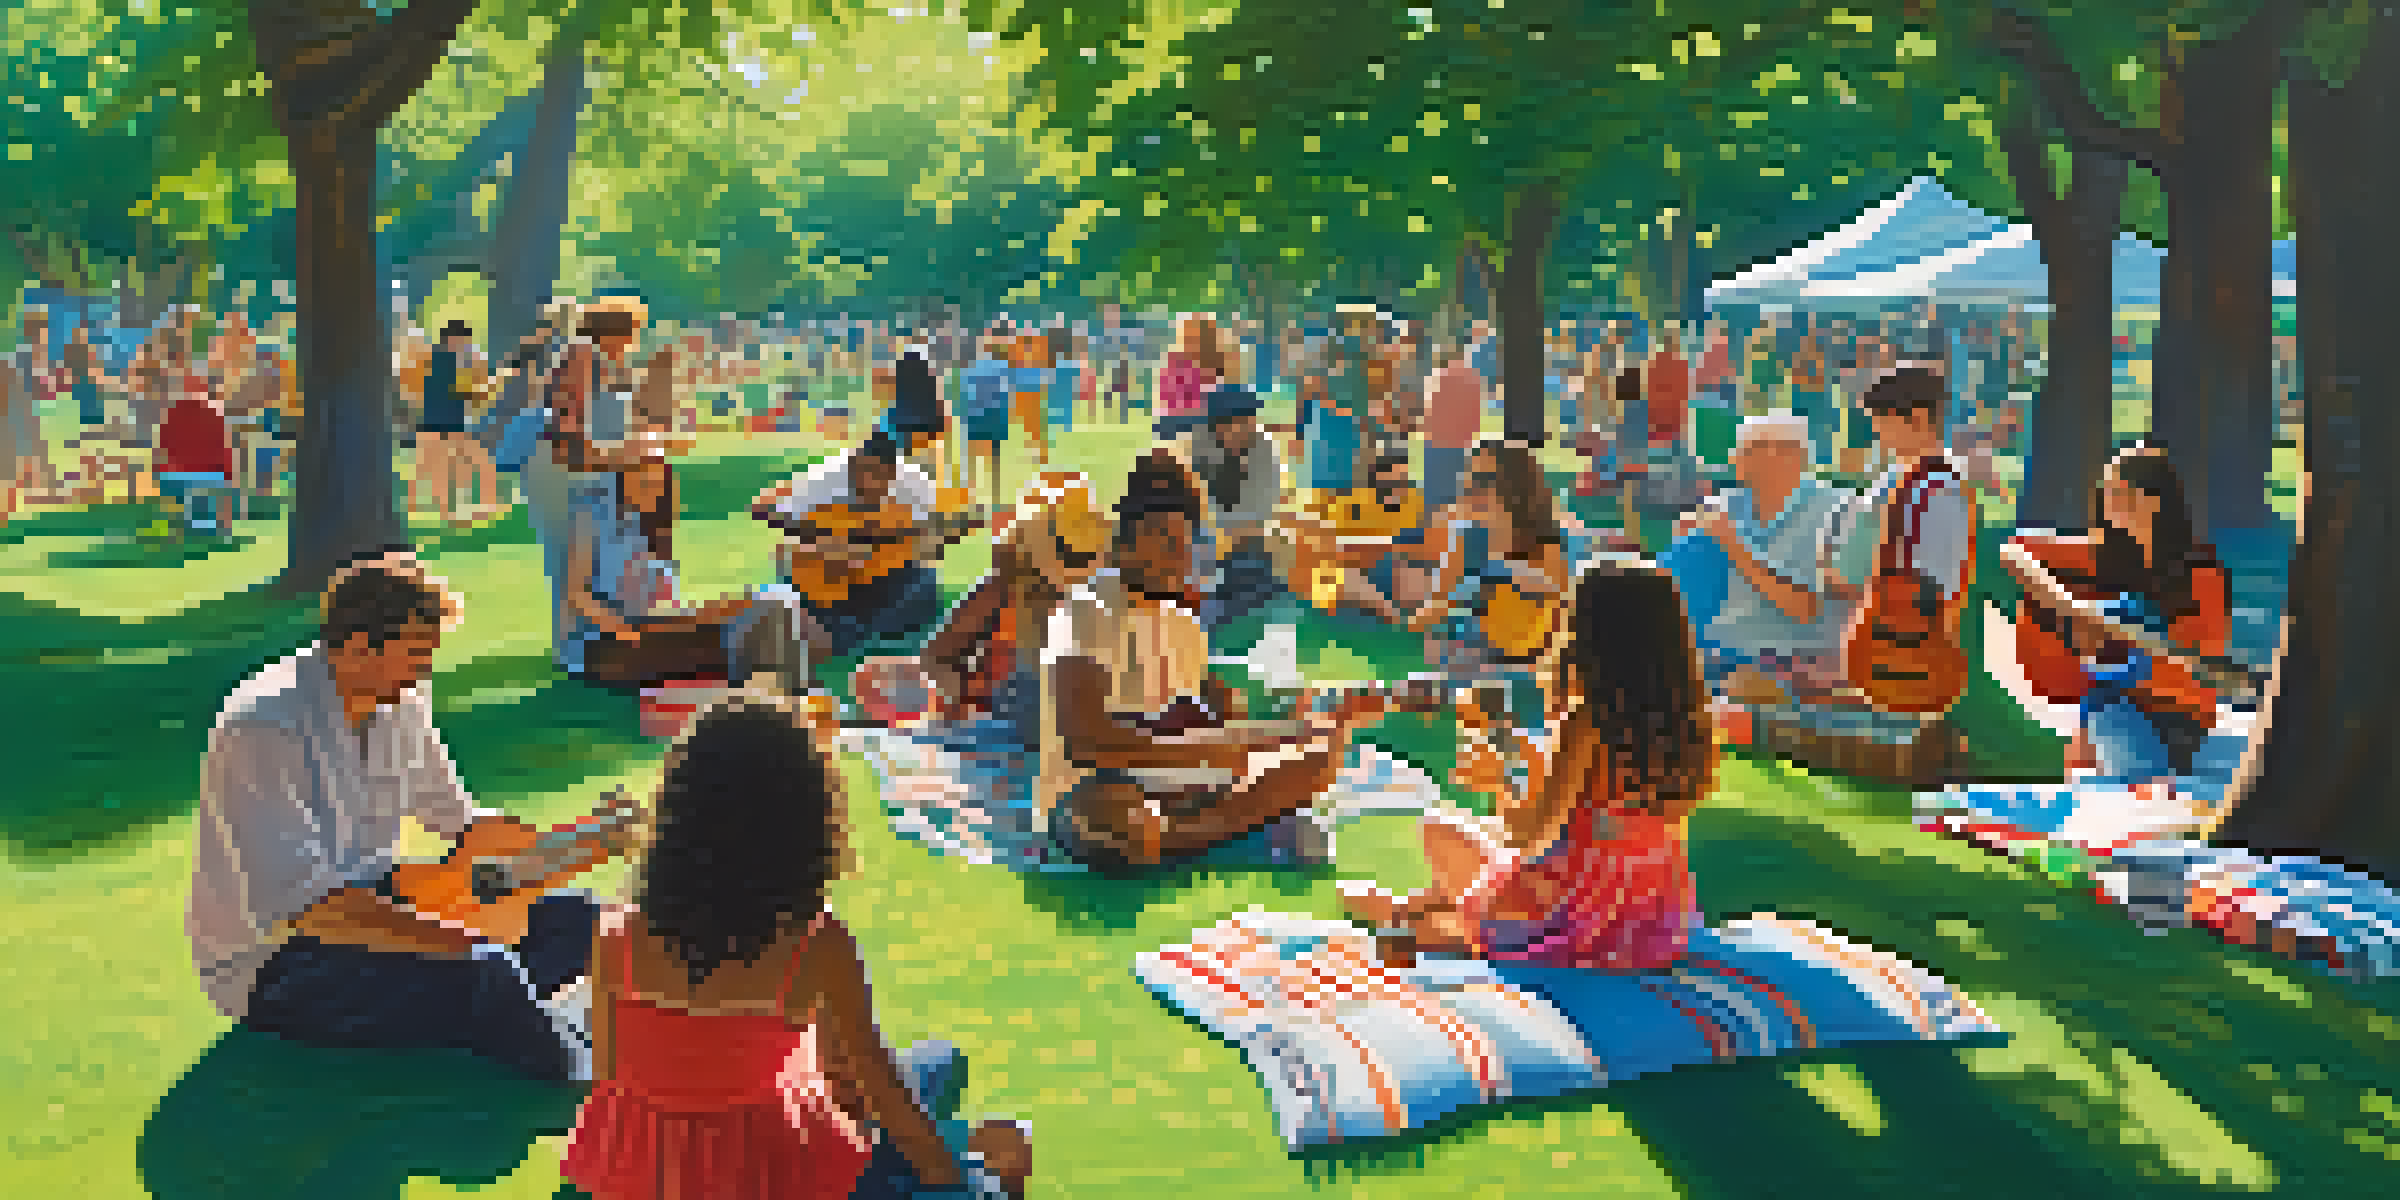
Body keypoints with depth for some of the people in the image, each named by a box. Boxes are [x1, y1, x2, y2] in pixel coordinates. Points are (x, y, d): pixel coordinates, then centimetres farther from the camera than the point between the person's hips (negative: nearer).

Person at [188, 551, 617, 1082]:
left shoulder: (402, 701, 2)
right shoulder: (261, 732, -22)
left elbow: (455, 817, 14)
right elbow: (307, 903, -28)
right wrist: (460, 941, -33)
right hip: (272, 969, -9)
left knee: (572, 918, -2)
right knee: (485, 973, -31)